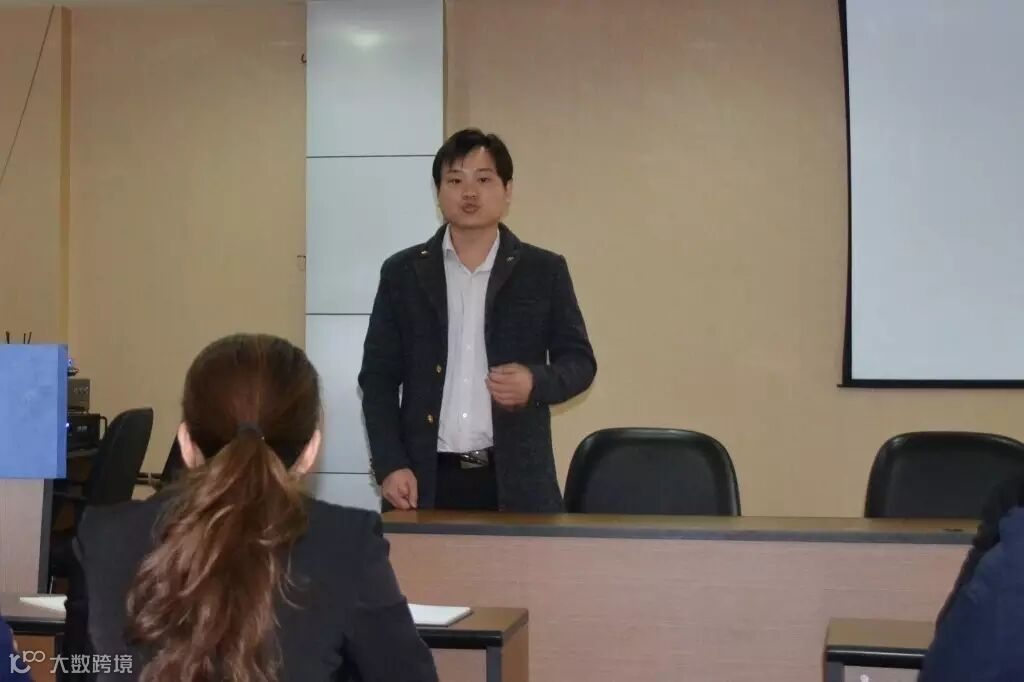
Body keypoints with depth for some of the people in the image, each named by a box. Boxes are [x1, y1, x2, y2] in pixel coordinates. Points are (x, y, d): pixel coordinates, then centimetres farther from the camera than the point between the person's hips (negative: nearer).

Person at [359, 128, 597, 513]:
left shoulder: (544, 271, 5)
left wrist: (536, 381, -14)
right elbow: (378, 375, 5)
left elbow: (579, 360, 8)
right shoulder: (402, 272, 6)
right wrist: (390, 465, -5)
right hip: (426, 480, 1)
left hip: (515, 480, 0)